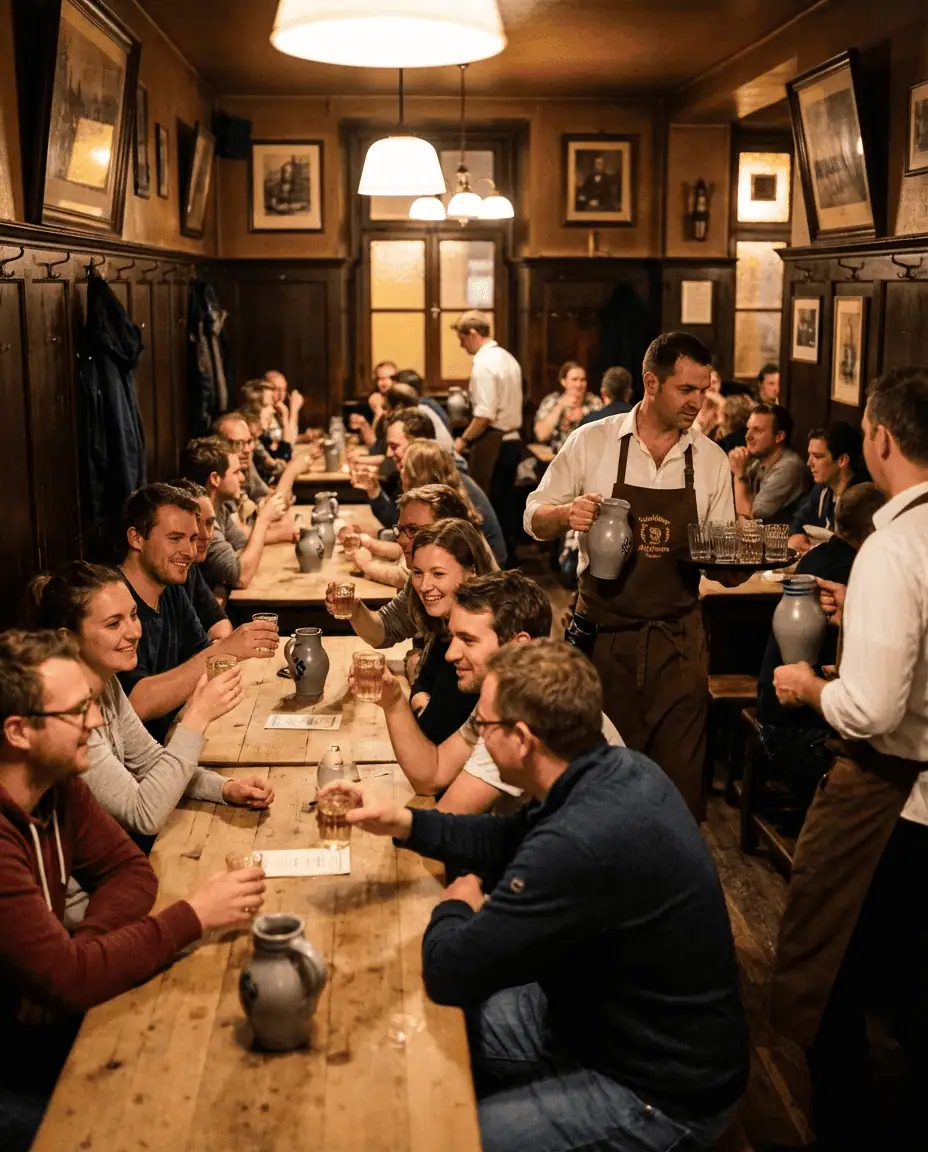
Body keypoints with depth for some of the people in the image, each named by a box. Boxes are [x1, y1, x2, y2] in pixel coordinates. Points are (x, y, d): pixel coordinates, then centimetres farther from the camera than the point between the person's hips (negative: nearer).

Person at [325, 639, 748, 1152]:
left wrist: (455, 907, -4)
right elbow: (509, 840, 12)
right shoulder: (620, 770, -7)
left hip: (663, 1093, -9)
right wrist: (403, 822, 1)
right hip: (613, 1014, 9)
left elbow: (450, 972, -26)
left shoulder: (581, 843, -37)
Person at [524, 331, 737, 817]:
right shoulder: (592, 441, -3)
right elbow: (535, 519, 3)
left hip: (678, 640, 2)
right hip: (602, 635, -1)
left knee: (678, 772, 5)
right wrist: (566, 514, -19)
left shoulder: (711, 459, 4)